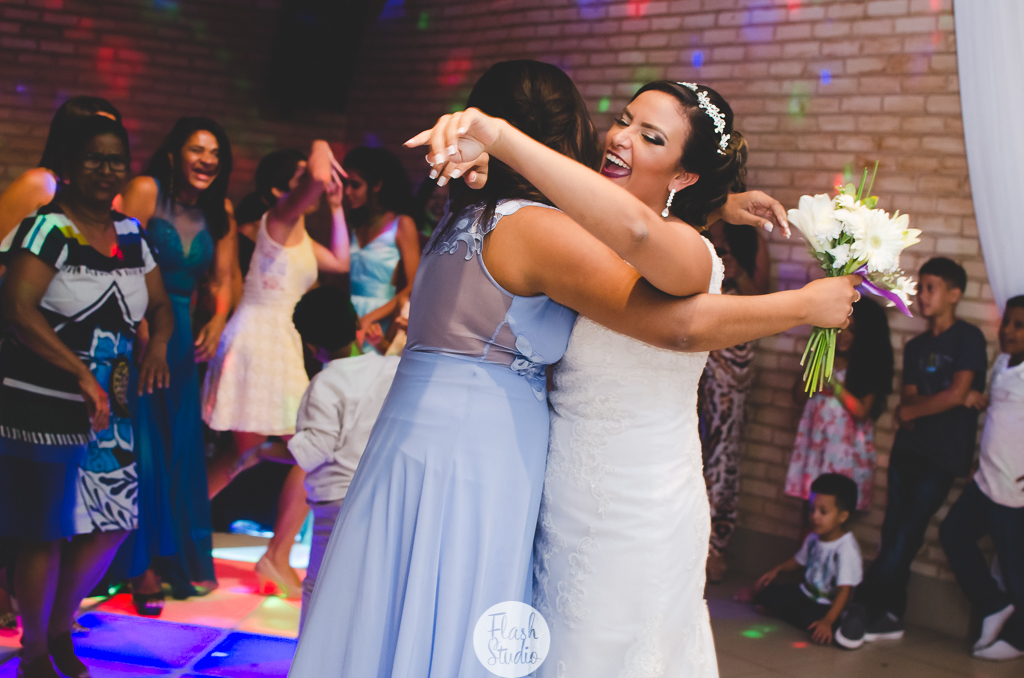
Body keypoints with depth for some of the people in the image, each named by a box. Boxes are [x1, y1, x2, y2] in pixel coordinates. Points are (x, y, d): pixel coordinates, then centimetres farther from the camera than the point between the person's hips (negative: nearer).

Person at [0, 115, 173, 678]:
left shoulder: (130, 235, 11)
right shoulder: (49, 228, -11)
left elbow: (159, 303, 19)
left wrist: (158, 345, -4)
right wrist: (81, 372, -24)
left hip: (107, 410, 7)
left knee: (112, 524, 9)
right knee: (46, 534, 0)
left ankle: (61, 631, 32)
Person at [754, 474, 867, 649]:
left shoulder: (847, 549, -27)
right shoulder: (813, 539, -2)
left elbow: (844, 591, -33)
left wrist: (828, 621, -42)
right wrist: (777, 570, 8)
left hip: (827, 606, -7)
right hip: (806, 594, 7)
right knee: (764, 595, -2)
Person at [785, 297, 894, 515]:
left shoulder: (871, 367, -3)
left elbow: (861, 411, -10)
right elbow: (798, 396, 8)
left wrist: (833, 382, -16)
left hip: (846, 449, -4)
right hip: (814, 442, 4)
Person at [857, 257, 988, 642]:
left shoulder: (967, 337, -3)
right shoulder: (916, 346, 17)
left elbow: (957, 394, -12)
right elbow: (908, 400, 8)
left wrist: (912, 411, -1)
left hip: (943, 455, -6)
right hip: (907, 448, 6)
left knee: (906, 534, -8)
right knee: (894, 532, 4)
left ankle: (859, 606, -6)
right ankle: (888, 617, 10)